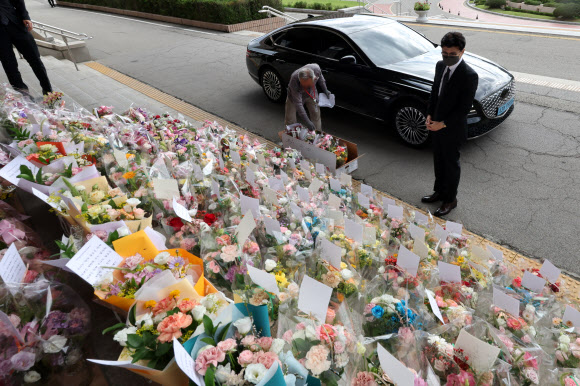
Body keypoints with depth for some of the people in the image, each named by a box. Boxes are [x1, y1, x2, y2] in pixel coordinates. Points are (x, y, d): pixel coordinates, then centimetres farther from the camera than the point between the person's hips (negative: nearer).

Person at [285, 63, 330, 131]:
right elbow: (298, 103, -38)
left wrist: (325, 90, -1)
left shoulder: (316, 68, -34)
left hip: (311, 93, 3)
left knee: (316, 115, 2)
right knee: (290, 120, -2)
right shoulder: (294, 80, -42)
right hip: (295, 95, -3)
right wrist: (307, 121, -41)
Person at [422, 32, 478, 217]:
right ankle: (440, 192, 40)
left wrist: (443, 124, -20)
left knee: (451, 164, 8)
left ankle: (450, 200, 25)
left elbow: (464, 108, -20)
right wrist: (430, 115, 0)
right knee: (438, 161, 20)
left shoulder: (469, 75, -21)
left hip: (452, 129, -7)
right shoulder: (440, 66, 1)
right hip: (437, 124, 7)